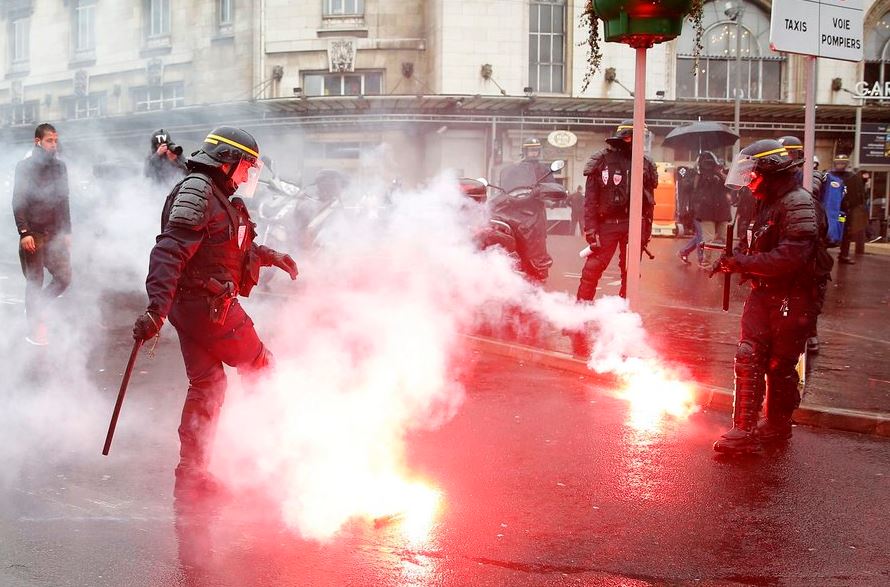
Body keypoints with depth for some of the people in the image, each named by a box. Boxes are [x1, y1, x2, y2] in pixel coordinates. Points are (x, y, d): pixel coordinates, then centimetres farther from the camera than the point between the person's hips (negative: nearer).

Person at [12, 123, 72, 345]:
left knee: (64, 279, 2)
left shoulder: (60, 166, 10)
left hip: (56, 234, 5)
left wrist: (67, 232, 11)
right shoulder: (25, 166, -5)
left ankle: (36, 307, 25)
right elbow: (18, 201, -9)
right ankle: (35, 331, 9)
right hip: (33, 235, -5)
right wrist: (24, 232, -16)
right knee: (34, 283, 0)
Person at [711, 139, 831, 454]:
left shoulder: (798, 205, -17)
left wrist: (743, 262, -22)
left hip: (792, 300, -8)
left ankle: (778, 424, 22)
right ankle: (745, 430, 0)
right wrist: (735, 259, 5)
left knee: (781, 366, 5)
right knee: (748, 358, -1)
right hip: (764, 295, 8)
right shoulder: (767, 202, 14)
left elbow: (790, 258, -27)